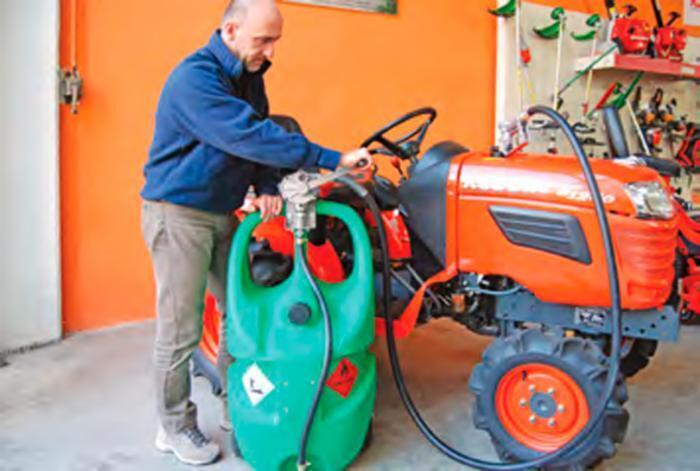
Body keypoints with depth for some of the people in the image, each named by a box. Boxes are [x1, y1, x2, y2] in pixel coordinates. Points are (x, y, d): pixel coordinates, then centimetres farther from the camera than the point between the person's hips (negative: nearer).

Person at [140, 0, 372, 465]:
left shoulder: (248, 75, 6)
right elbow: (249, 136, -31)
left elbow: (259, 135, 10)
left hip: (221, 213, 8)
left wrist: (267, 187, -10)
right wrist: (333, 160, -31)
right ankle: (175, 427, 16)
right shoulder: (195, 78, -22)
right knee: (181, 329, -2)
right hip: (178, 214, -8)